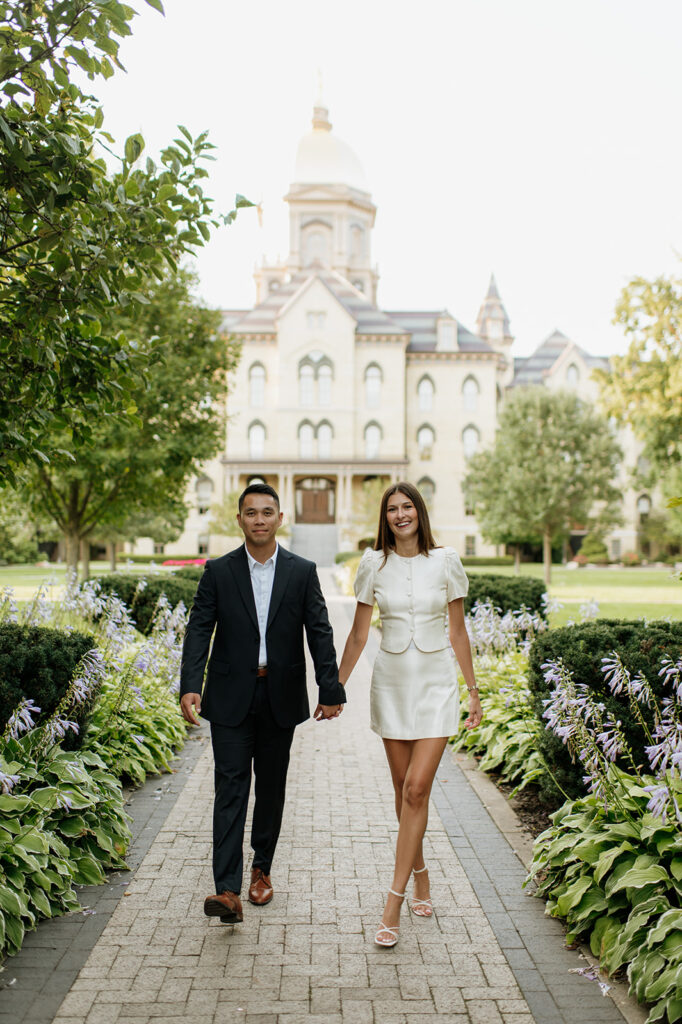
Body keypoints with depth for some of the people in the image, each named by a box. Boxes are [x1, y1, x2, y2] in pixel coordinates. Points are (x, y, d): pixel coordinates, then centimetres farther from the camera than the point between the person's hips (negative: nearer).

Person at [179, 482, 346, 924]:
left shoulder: (303, 572, 2)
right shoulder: (218, 572, 1)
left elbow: (320, 633, 0)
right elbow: (199, 631, -4)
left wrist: (331, 691, -6)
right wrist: (190, 686, -17)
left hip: (281, 697, 1)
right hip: (231, 697, -1)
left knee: (271, 786, 11)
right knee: (231, 787, -7)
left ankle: (262, 869, 29)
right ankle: (228, 890, -10)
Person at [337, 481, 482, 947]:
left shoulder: (446, 561, -3)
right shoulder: (374, 563, 0)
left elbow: (459, 632, 4)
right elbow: (359, 633, 5)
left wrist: (474, 692, 6)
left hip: (437, 682, -2)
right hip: (392, 682, 2)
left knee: (417, 788, -9)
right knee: (404, 789, 9)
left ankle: (393, 905, -5)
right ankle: (421, 878, 30)